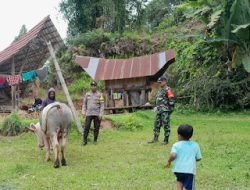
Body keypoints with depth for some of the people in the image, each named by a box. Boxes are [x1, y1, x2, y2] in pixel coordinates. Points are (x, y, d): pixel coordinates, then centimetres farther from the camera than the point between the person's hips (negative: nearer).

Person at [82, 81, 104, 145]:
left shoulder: (99, 95, 0)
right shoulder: (87, 94, 9)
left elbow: (102, 105, -2)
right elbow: (84, 104, 13)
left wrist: (101, 114, -10)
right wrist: (83, 112, 3)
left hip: (97, 114, -1)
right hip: (89, 114, 2)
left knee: (96, 128, 3)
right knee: (87, 127, -5)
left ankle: (95, 140, 15)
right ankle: (85, 140, 3)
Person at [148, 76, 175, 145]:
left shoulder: (168, 90, -9)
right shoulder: (159, 91, 19)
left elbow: (171, 100, -14)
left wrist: (171, 109, -16)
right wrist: (156, 107, 19)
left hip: (165, 111, -9)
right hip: (159, 110, 9)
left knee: (166, 125, -4)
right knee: (157, 124, 11)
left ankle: (166, 140, 2)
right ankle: (155, 139, 20)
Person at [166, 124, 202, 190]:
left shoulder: (176, 145, -1)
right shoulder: (195, 145, 8)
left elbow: (173, 155, -16)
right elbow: (198, 158, 11)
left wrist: (169, 161, 2)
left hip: (178, 169, 0)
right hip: (190, 170, 0)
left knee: (180, 181, 28)